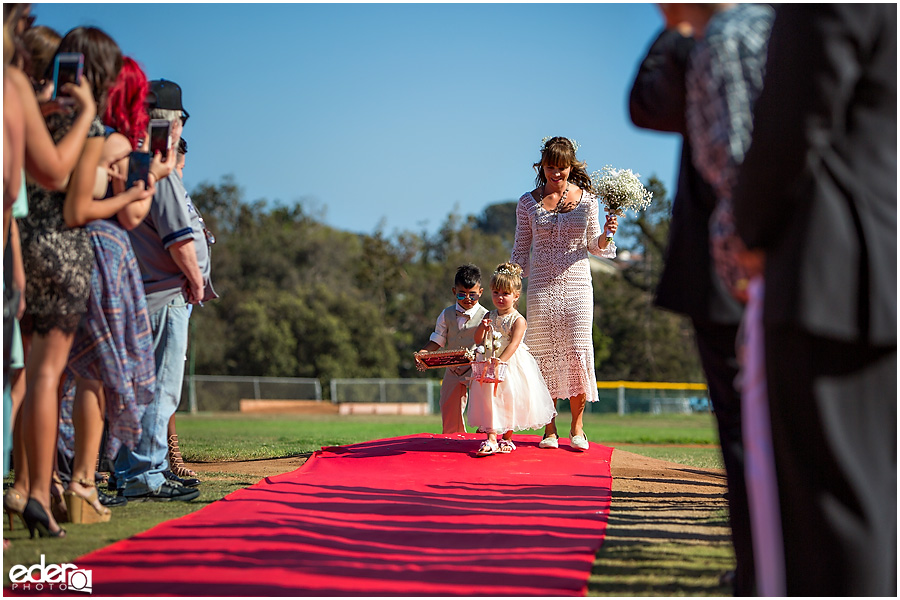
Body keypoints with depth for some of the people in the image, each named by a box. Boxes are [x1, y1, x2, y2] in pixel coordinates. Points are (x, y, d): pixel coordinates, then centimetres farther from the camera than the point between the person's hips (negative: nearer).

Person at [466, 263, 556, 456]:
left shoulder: (518, 320, -10)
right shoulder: (490, 317, 7)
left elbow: (514, 344, -22)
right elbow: (478, 340, 6)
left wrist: (501, 360, -35)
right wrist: (483, 327, -15)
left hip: (512, 366, -4)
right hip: (491, 367, 4)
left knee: (510, 402, 3)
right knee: (490, 399, -4)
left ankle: (507, 438, 18)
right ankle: (491, 439, -6)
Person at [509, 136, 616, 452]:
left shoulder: (586, 199, 5)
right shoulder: (528, 203, 5)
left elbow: (593, 246, 11)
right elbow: (520, 250, 11)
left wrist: (606, 235, -9)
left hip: (576, 286, 0)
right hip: (541, 286, 0)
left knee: (577, 352, -5)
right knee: (544, 355, 0)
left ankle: (577, 427, 7)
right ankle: (549, 429, 8)